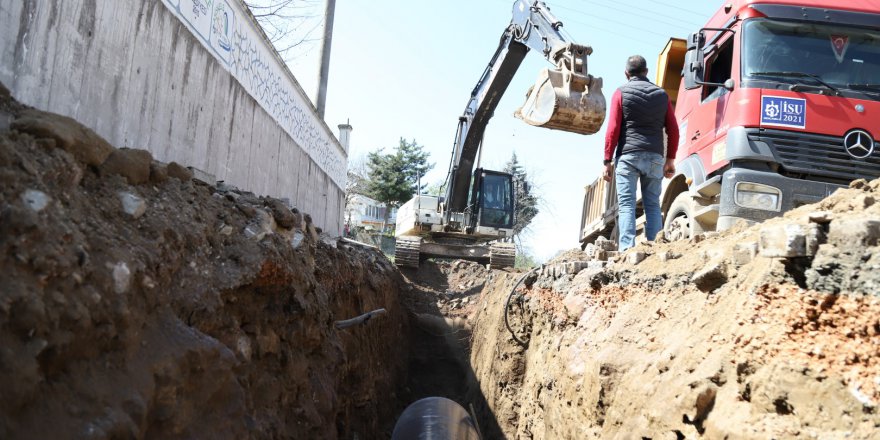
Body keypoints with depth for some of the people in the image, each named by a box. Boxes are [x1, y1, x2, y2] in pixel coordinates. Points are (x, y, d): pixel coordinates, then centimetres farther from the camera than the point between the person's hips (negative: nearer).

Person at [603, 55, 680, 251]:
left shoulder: (621, 93, 4)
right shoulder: (662, 95, 14)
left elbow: (613, 129, -4)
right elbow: (673, 130, 10)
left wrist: (608, 161, -2)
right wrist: (670, 159, 17)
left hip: (627, 156, -3)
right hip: (655, 157, 3)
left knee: (626, 204, -5)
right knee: (653, 205, 6)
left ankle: (626, 248, -13)